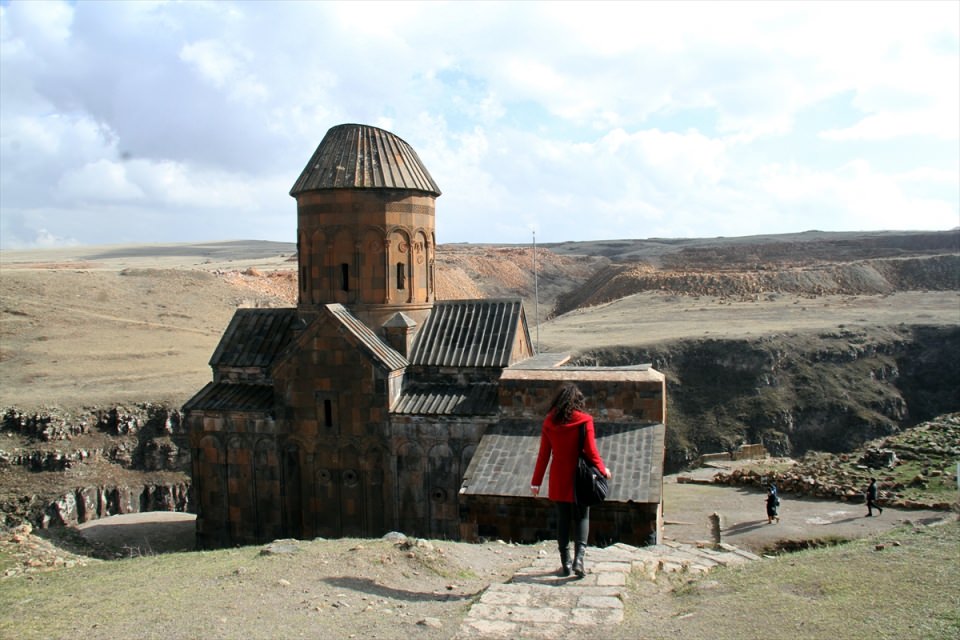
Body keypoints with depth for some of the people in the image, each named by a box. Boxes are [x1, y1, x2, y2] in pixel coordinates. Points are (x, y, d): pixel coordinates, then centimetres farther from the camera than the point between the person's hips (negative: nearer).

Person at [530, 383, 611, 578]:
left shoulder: (549, 422, -1)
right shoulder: (584, 420, -9)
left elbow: (543, 454, 2)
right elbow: (590, 451, -9)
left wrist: (536, 481, 9)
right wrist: (603, 469, 9)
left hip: (558, 479, 2)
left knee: (562, 519, 12)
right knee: (582, 518, 8)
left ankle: (565, 563, 13)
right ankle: (578, 558, -8)